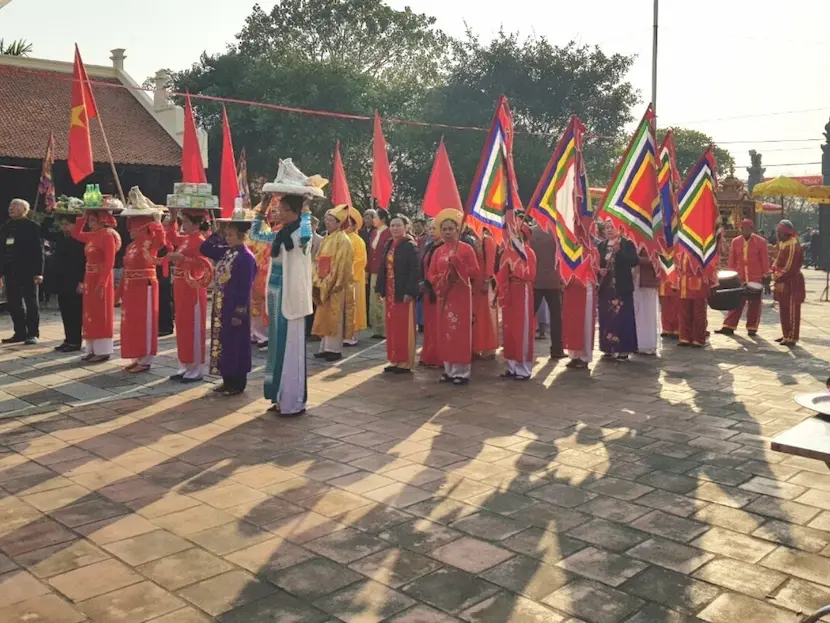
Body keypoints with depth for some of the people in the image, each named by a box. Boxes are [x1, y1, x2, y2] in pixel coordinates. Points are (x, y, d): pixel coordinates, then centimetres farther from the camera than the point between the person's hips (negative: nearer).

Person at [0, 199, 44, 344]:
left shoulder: (32, 226, -6)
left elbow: (38, 250, -10)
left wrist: (38, 272, -15)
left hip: (28, 271, -6)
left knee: (31, 303, 2)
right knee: (14, 304, 8)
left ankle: (33, 333, 7)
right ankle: (20, 332, 16)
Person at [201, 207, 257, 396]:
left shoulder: (246, 257, -17)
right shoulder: (226, 252, 8)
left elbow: (245, 289, -19)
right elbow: (204, 249, 17)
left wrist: (239, 313, -20)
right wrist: (217, 235, 4)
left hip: (235, 309, -9)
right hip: (221, 308, 9)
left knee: (235, 345, 0)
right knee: (222, 343, 13)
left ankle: (237, 384, 11)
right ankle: (227, 380, 24)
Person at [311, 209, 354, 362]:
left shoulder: (343, 240, -11)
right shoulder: (326, 239, 14)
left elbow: (341, 264, -16)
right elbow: (318, 262, 14)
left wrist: (329, 283, -18)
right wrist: (317, 281, 3)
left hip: (336, 286, -8)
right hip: (324, 285, 8)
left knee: (335, 317, -3)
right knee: (325, 317, 10)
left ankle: (335, 349, 3)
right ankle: (326, 347, 16)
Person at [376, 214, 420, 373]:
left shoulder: (411, 246, -9)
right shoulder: (387, 246, 12)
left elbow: (415, 271, -15)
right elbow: (383, 269, 15)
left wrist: (409, 292, -22)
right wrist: (380, 288, 9)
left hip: (404, 293, -7)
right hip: (389, 293, 7)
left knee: (404, 328, -2)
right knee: (391, 327, 11)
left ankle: (406, 362, 6)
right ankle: (395, 360, 20)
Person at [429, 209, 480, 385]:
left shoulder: (466, 249, -3)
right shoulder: (438, 251, 11)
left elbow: (475, 271, -8)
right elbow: (431, 274, 9)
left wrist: (458, 269, -17)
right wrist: (441, 279, -10)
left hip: (461, 295, -5)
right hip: (444, 295, 5)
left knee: (460, 332, -5)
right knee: (445, 332, 7)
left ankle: (461, 372, 0)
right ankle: (449, 370, 15)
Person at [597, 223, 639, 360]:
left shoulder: (628, 244, -1)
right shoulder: (600, 246, 10)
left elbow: (634, 262, -13)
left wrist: (618, 251, -21)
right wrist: (599, 270, -8)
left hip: (622, 287, -4)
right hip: (605, 287, 4)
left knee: (623, 317, -5)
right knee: (606, 318, 3)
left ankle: (623, 349, 1)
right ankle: (609, 348, 11)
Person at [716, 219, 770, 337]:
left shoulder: (760, 242, -3)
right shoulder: (735, 241, 5)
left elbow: (765, 260, -1)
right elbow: (732, 260, 8)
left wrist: (765, 276, -4)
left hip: (756, 279, -2)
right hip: (739, 278, 2)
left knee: (754, 304, 6)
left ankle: (752, 328, 14)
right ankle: (728, 327, 7)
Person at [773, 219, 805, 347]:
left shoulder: (793, 245, -18)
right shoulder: (783, 244, 14)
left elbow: (790, 266, -22)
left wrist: (780, 278, -20)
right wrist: (776, 276, 9)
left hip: (791, 283, -10)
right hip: (783, 282, 10)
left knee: (792, 311, -5)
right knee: (784, 310, 15)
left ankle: (792, 337, -2)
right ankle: (786, 335, 24)